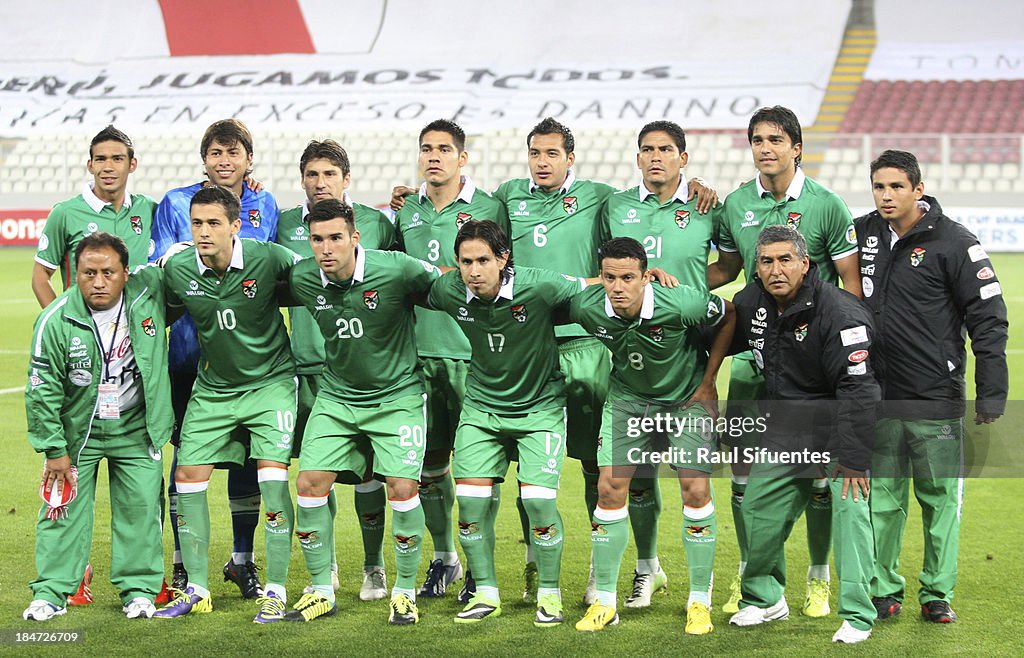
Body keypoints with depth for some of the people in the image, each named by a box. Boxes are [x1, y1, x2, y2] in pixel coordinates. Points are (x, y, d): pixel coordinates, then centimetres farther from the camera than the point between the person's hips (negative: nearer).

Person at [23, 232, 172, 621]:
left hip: (136, 429, 1)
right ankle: (51, 591, 10)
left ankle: (139, 589, 14)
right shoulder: (55, 321, -18)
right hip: (76, 429, -1)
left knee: (140, 508, 1)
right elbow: (42, 389, -10)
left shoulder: (149, 294, -13)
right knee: (65, 507, 1)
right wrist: (53, 448, -8)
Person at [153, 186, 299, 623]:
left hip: (270, 381, -4)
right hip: (212, 387, 4)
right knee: (188, 477, 0)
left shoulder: (266, 259, -19)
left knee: (273, 479, -13)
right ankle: (196, 590, 13)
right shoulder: (177, 270, -10)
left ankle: (276, 592, -2)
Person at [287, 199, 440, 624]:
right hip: (336, 396, 4)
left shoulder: (396, 270, -20)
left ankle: (405, 592, 7)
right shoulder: (301, 279, -9)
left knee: (403, 488, -13)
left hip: (397, 394, -3)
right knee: (310, 483, -6)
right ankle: (322, 591, 10)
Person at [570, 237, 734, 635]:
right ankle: (604, 601, 6)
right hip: (627, 397, 3)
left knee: (696, 490, -10)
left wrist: (708, 382, -8)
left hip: (687, 397, -2)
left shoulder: (680, 304, -32)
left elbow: (729, 315, -12)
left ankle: (700, 601, 4)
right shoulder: (587, 308, -24)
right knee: (609, 488, -5)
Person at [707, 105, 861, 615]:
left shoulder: (826, 205, -4)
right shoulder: (735, 205, 5)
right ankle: (748, 573, 18)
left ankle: (818, 577, 16)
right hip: (752, 349, 3)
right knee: (744, 464, 3)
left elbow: (851, 282, -1)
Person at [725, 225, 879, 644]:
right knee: (759, 507, 5)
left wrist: (853, 458, -27)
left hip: (839, 425, -6)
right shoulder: (752, 302, -1)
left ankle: (857, 615, -8)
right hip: (784, 428, 6)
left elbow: (857, 390, -25)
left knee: (849, 507, -17)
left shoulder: (839, 313, -22)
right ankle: (764, 598, 26)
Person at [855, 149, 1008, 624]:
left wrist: (991, 393, -11)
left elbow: (988, 318, -7)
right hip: (878, 398, 4)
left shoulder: (952, 242, -8)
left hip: (936, 402, -4)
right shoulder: (863, 234, 5)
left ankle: (937, 595, 15)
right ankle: (884, 591, 18)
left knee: (941, 499, 4)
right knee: (881, 499, 8)